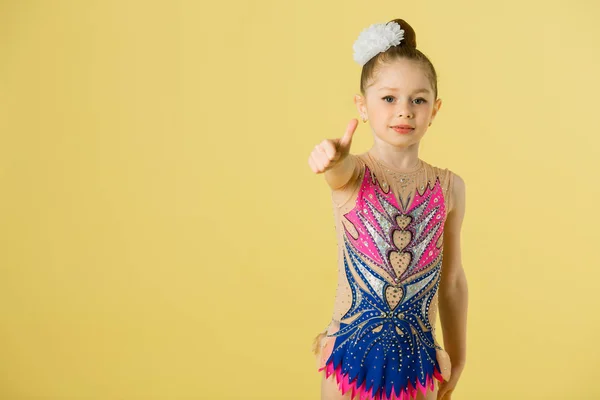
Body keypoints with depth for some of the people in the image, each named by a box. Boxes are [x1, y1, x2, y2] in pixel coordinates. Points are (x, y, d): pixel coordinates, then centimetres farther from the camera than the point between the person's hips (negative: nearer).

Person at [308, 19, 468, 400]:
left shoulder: (449, 187, -1)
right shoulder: (351, 175, -8)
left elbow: (452, 281, 7)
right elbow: (340, 168, -34)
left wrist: (457, 357, 14)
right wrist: (332, 157, -56)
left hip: (417, 356, 2)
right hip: (351, 353, -2)